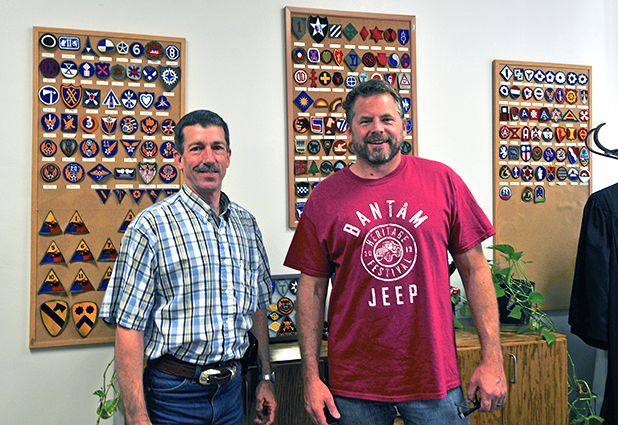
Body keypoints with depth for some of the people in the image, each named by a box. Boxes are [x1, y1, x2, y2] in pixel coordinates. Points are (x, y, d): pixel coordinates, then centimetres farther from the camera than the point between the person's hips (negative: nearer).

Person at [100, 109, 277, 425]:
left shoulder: (246, 223, 4)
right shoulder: (151, 227, -14)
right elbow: (129, 327, -15)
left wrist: (266, 377, 13)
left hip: (231, 388, 5)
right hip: (175, 395, -5)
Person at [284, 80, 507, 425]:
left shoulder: (442, 180, -1)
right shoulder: (325, 197, -1)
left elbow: (475, 270, 1)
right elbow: (313, 288, 1)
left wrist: (493, 358, -3)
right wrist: (311, 377, -1)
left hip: (435, 375, 0)